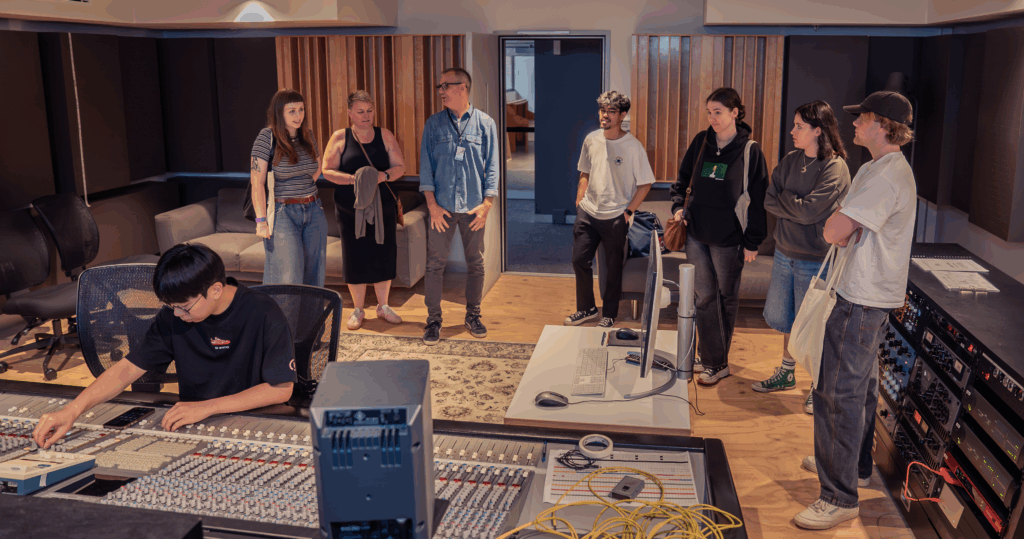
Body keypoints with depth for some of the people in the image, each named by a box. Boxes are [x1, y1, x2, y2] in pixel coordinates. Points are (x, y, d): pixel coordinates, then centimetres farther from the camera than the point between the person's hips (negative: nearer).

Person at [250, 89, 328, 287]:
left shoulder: (307, 135, 6)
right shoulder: (267, 138, -10)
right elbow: (257, 182, -13)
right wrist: (261, 220, -17)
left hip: (313, 211, 6)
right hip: (283, 213, -5)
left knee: (314, 274, 8)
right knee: (288, 277, -8)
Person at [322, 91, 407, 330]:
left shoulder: (385, 136, 5)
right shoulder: (340, 137, 1)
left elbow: (400, 166, 4)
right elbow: (327, 170, -3)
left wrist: (384, 175, -18)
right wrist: (354, 179, -19)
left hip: (383, 205, 2)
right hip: (351, 209, -1)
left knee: (384, 255, 5)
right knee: (355, 258, 3)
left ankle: (383, 306, 22)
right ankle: (358, 310, 18)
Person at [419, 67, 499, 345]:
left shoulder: (485, 124, 2)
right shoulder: (434, 124, 4)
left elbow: (492, 166, 2)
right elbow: (426, 165, 2)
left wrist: (486, 203, -7)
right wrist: (432, 204, -6)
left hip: (473, 208, 0)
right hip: (442, 207, 0)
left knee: (476, 264, 8)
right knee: (435, 264, 1)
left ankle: (473, 315, 24)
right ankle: (433, 319, 12)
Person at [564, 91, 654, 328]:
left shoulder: (633, 146, -11)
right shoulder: (591, 140, 3)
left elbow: (645, 183, -6)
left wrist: (628, 211, -9)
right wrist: (579, 204, 8)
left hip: (615, 217, -4)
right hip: (588, 213, 4)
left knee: (614, 268, 7)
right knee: (579, 260, 8)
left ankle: (609, 315, 24)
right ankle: (586, 308, 28)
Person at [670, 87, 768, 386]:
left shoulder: (750, 150, -8)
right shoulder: (701, 142, 4)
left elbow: (758, 199, -7)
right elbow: (683, 179, 18)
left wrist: (753, 241, -9)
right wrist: (678, 205, 2)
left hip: (729, 238, -4)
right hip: (697, 233, 4)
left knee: (726, 297, 9)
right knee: (704, 296, 5)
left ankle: (716, 359, 20)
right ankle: (713, 360, 15)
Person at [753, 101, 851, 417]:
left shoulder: (835, 169, -16)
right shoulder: (790, 161, 6)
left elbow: (809, 211, -23)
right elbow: (769, 201, -1)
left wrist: (783, 197, -8)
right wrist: (796, 205, -15)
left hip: (815, 260, -7)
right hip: (784, 252, 7)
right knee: (783, 319, 17)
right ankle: (786, 374, 36)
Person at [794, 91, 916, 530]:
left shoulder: (886, 176, -21)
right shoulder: (881, 168, 14)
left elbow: (833, 231, -27)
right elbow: (842, 231, 16)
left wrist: (839, 220, -6)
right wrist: (845, 224, -6)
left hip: (862, 300, -11)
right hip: (869, 295, 11)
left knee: (840, 392, -7)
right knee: (859, 385, 22)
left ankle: (840, 497, 1)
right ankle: (854, 465, 38)